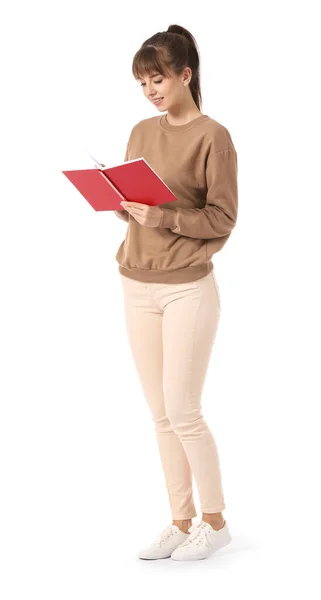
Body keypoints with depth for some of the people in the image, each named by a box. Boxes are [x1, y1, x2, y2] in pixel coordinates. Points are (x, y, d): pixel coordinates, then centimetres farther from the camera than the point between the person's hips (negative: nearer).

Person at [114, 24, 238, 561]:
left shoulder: (213, 136, -8)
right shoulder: (142, 132, 11)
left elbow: (222, 218, -10)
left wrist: (161, 216, -20)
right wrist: (120, 202, -7)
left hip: (188, 289, -6)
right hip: (137, 288, 6)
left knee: (182, 412, -4)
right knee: (161, 415, 8)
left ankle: (215, 521, 13)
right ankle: (181, 523, 17)